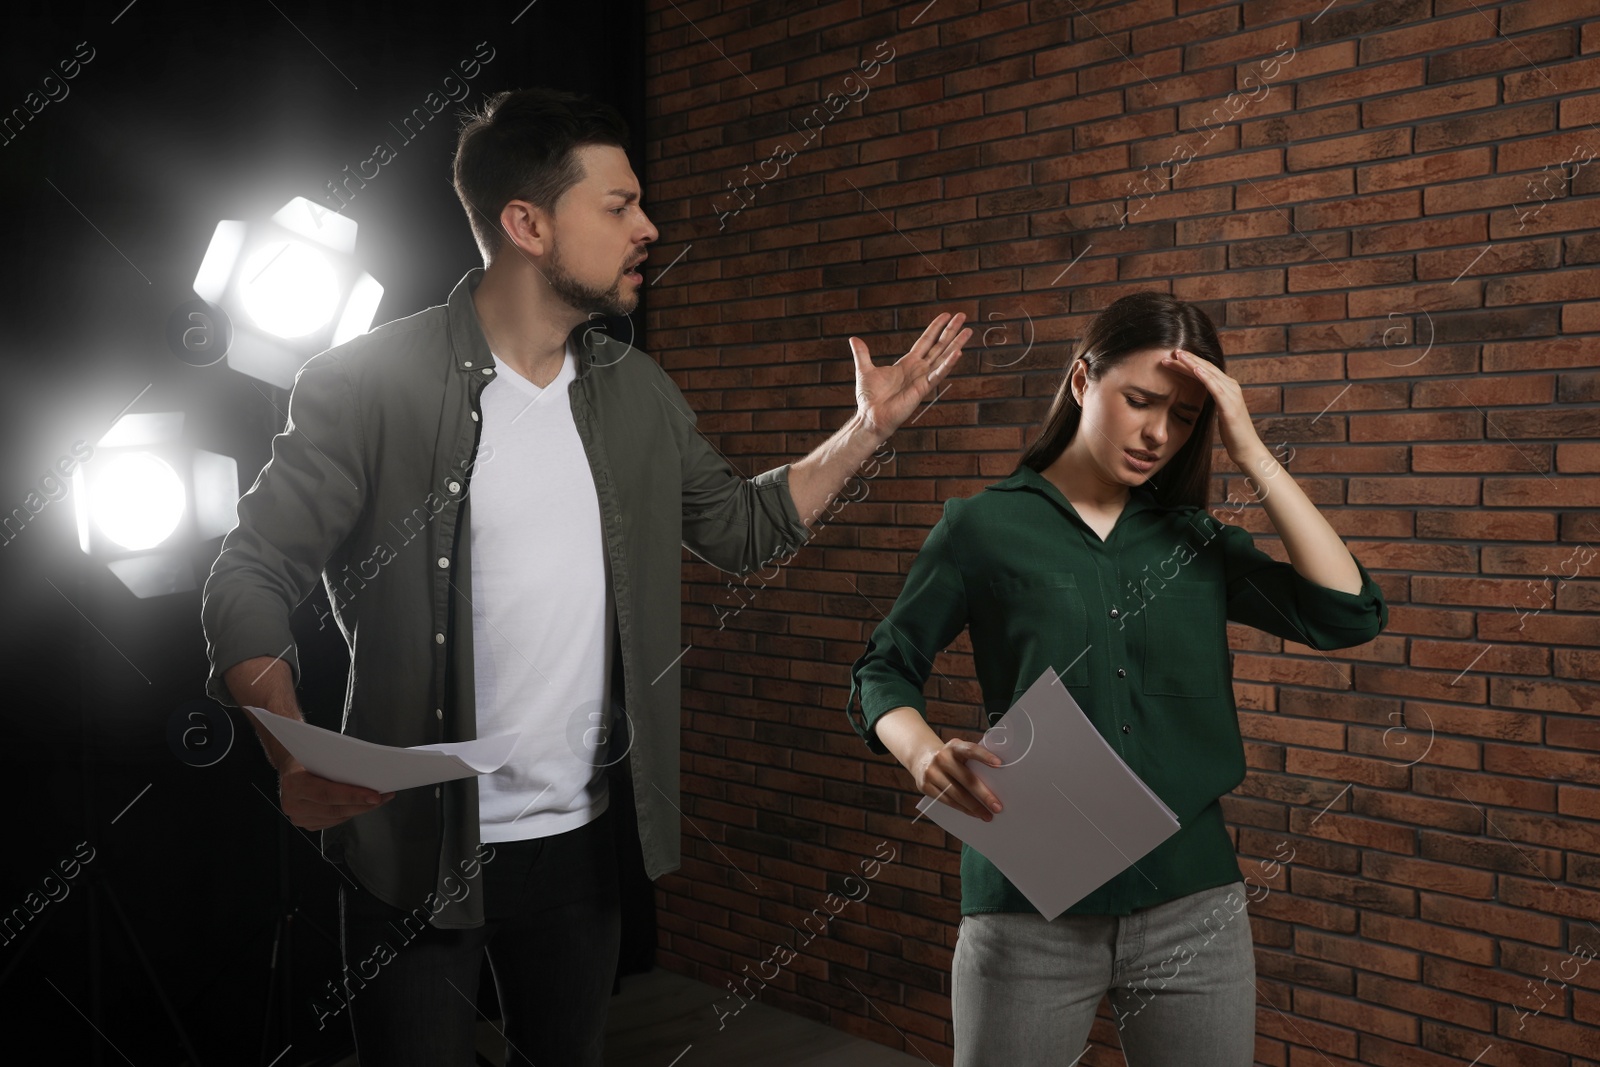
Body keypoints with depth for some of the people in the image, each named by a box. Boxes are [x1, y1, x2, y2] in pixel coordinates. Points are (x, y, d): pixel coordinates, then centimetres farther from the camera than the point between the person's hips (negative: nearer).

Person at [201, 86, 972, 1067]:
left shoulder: (635, 392, 4)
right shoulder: (372, 384, -14)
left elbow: (741, 526, 13)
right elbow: (251, 577, -14)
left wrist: (870, 426, 4)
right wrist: (295, 759, -30)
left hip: (579, 839, 6)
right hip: (417, 850, -5)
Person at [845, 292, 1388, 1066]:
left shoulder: (1195, 542, 7)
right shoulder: (984, 527, -1)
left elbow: (1348, 614, -4)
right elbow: (883, 672, 3)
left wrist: (1250, 453, -7)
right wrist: (927, 757, -18)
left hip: (1193, 906, 3)